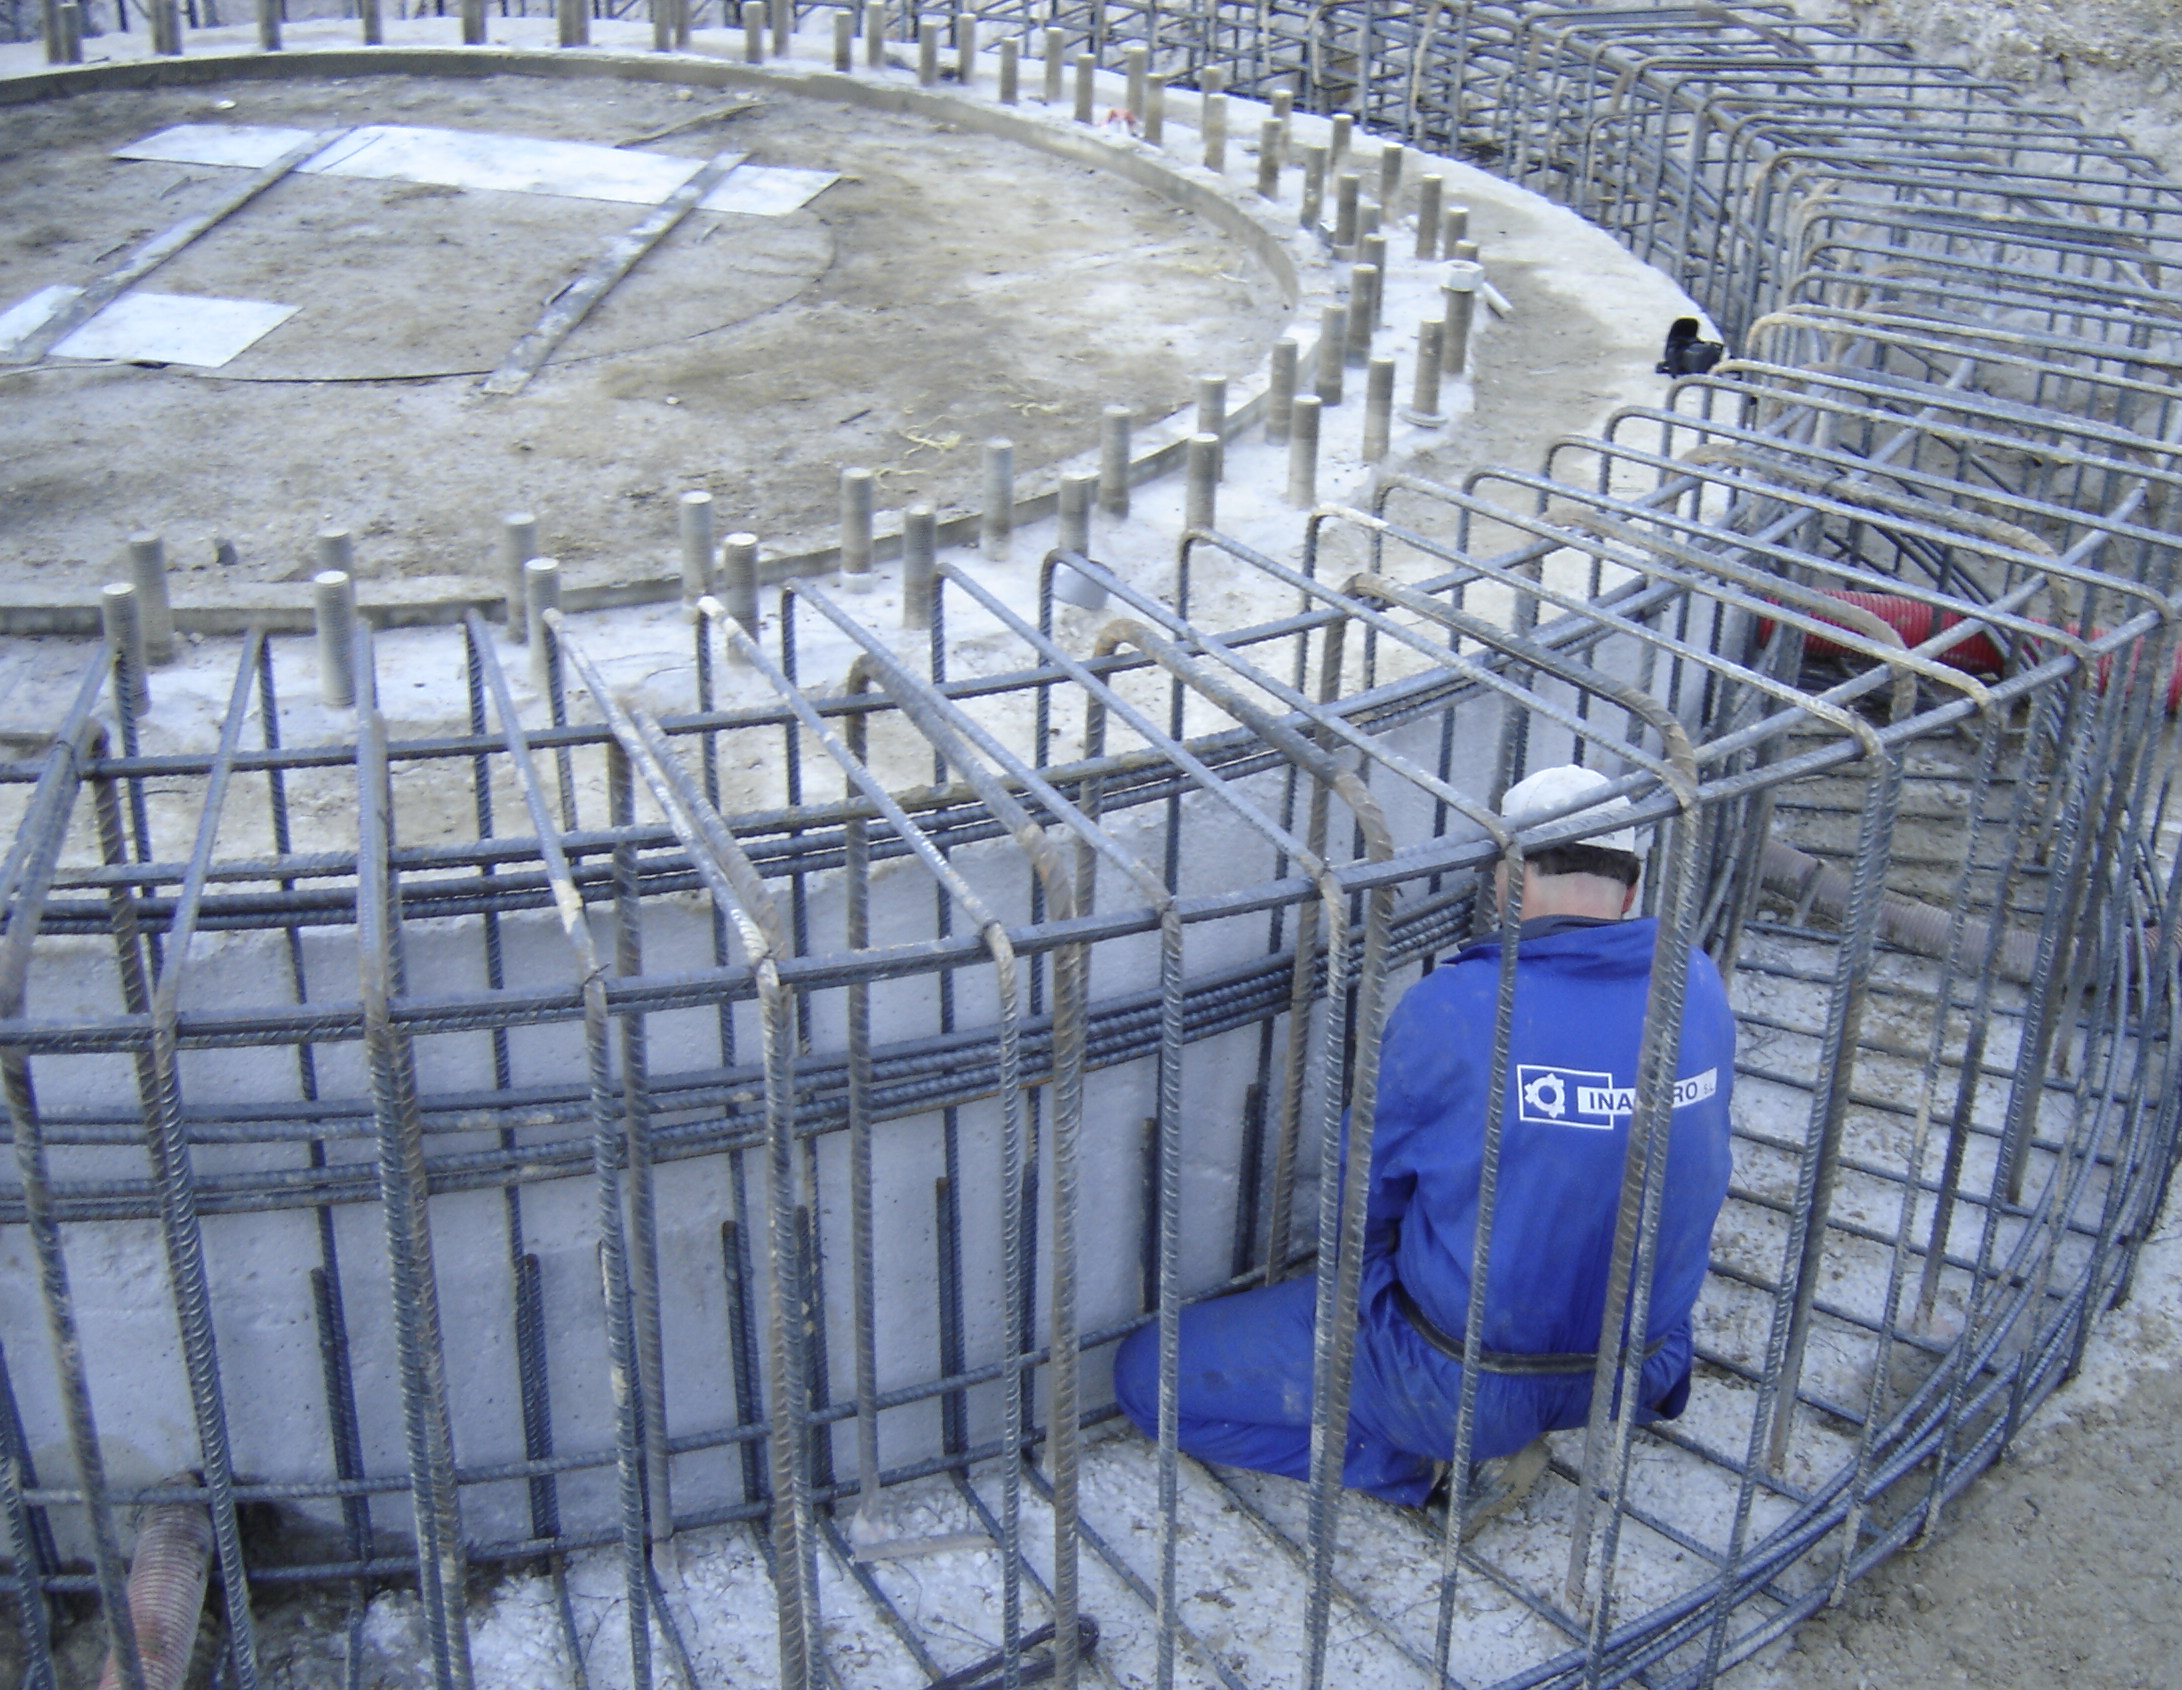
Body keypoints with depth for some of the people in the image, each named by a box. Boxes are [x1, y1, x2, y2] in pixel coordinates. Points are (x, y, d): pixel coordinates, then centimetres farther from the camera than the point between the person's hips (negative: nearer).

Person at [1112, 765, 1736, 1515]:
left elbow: (1362, 1206, -7)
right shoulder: (1700, 987, -7)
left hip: (1466, 1379, -5)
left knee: (1147, 1371, 5)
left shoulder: (1450, 1010, -21)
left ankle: (1428, 1461, 0)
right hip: (1635, 1380, 6)